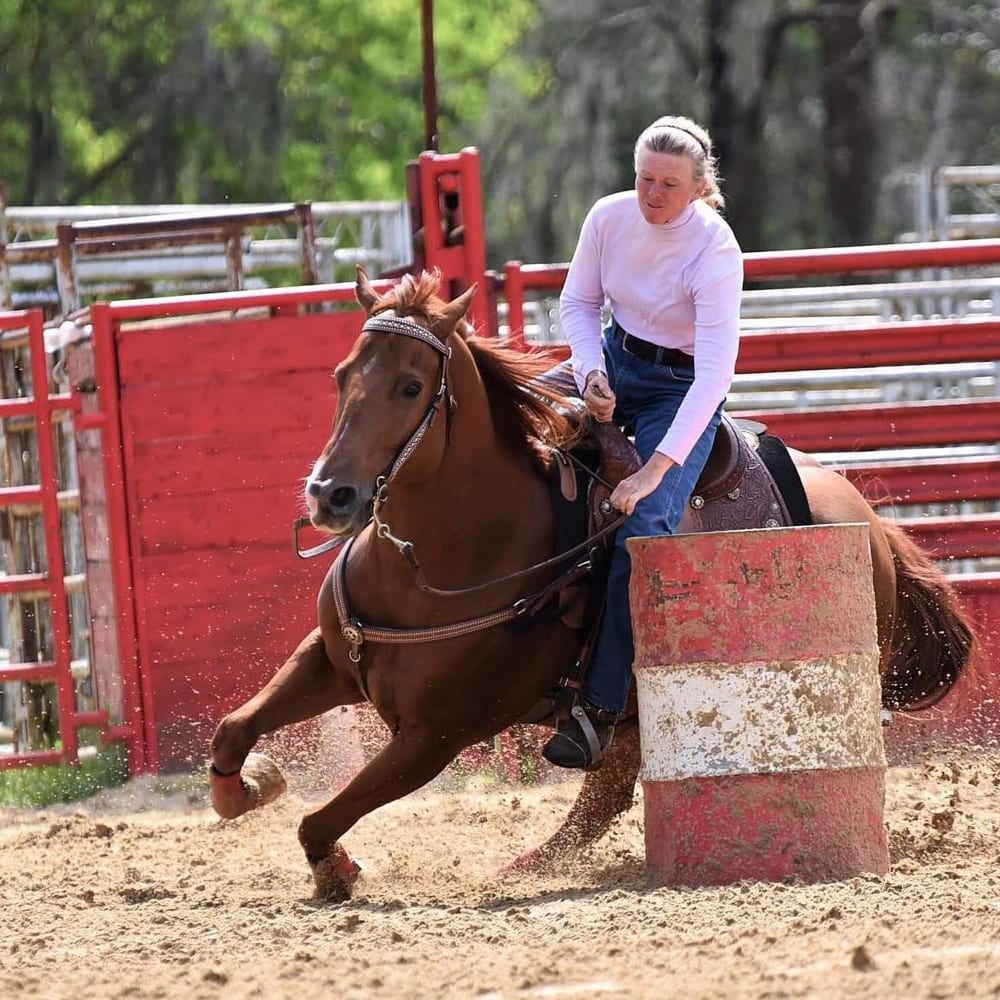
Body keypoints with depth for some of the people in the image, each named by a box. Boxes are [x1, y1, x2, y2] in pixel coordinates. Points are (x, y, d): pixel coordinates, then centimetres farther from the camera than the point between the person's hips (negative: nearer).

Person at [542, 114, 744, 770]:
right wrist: (591, 375, -16)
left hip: (681, 389, -6)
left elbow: (715, 372, -31)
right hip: (615, 362, 6)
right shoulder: (610, 217, -11)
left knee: (643, 526, -25)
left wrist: (656, 469, -38)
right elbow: (580, 303, 5)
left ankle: (601, 709, -23)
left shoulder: (715, 250, -25)